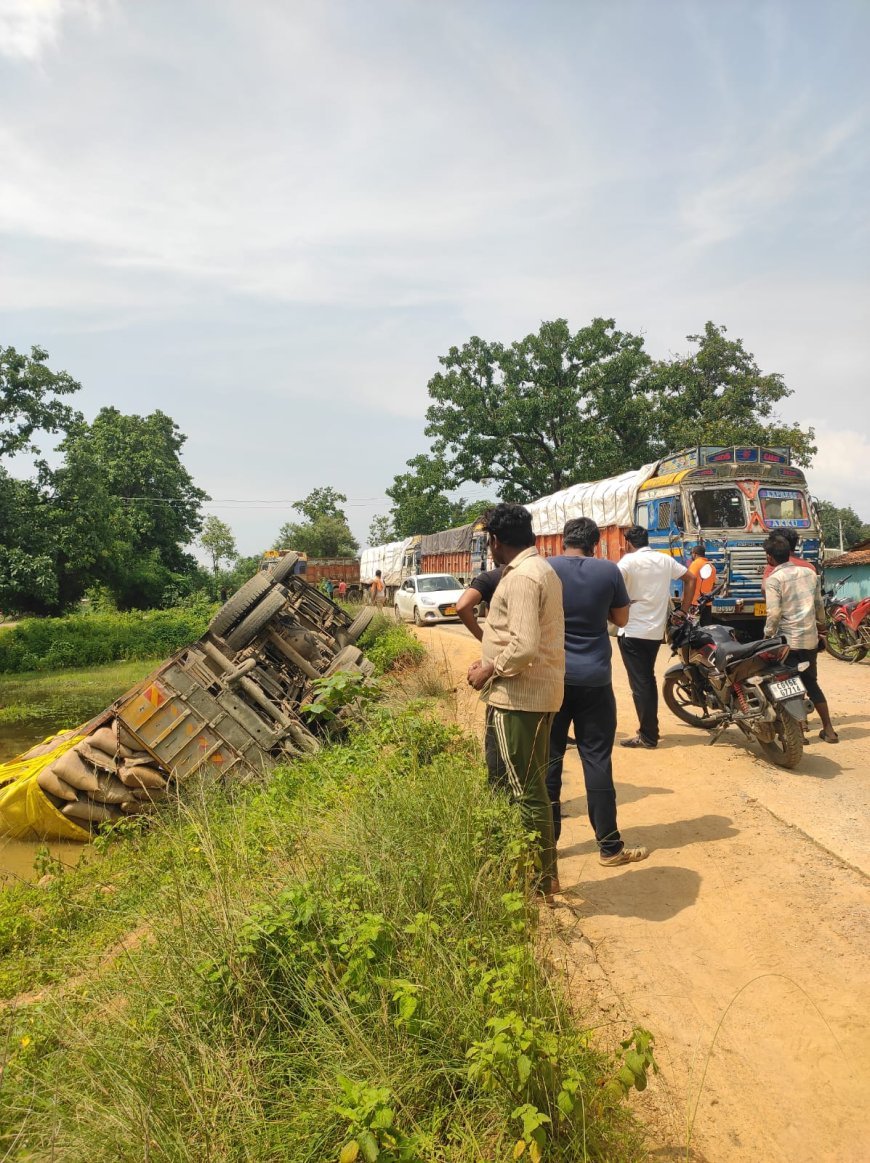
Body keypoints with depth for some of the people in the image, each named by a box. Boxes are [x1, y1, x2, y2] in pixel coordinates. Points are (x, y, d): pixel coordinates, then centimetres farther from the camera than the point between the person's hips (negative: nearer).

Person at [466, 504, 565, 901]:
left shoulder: (521, 578, -18)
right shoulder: (540, 569, 14)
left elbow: (524, 646, -27)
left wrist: (488, 672, -13)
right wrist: (492, 660, 12)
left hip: (517, 697, -11)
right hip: (538, 693, 11)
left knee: (524, 790, -1)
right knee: (530, 786, 19)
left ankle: (540, 884, 10)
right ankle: (544, 874, 31)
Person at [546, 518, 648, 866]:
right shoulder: (608, 570, -3)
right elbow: (621, 618, 8)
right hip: (594, 679, 0)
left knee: (549, 759, 9)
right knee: (597, 760, 5)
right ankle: (609, 846, 11)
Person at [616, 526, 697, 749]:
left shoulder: (628, 561, -10)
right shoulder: (665, 559, 8)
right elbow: (691, 579, 14)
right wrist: (684, 611, 16)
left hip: (632, 631, -6)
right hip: (656, 630, 6)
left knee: (640, 684, -1)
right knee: (648, 680, 18)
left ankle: (648, 736, 2)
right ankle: (649, 729, 24)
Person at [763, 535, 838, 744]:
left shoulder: (774, 579, -11)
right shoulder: (810, 573, 8)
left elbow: (774, 613, -18)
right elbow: (819, 605, 14)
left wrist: (767, 636, -6)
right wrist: (821, 629, 26)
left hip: (787, 640, -6)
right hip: (810, 639, 6)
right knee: (811, 683, 19)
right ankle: (828, 729, 21)